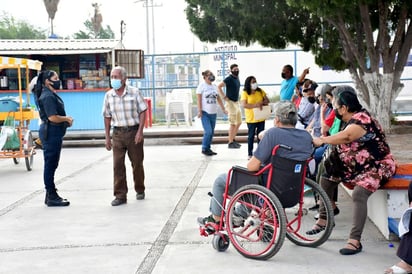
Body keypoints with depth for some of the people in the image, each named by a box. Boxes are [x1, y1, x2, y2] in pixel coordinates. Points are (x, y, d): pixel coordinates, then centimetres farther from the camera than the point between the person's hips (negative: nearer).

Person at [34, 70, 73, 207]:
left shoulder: (52, 95, 15)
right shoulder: (48, 97, -16)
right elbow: (53, 117, -23)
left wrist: (66, 119, 6)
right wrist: (67, 119, -8)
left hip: (54, 133, 10)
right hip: (50, 133, -10)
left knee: (52, 164, 14)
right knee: (50, 164, -4)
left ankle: (51, 195, 22)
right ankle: (51, 197, 2)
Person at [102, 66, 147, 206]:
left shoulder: (134, 92, -5)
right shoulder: (108, 96, 3)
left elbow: (143, 112, -4)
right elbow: (107, 117, 8)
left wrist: (140, 131, -12)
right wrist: (107, 137, 5)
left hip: (134, 131, -2)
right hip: (118, 133, 2)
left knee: (137, 163, 9)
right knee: (118, 165, -3)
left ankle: (140, 190, 28)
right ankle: (120, 195, 2)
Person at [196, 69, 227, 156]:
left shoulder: (214, 86, 12)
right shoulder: (202, 85, -5)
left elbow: (218, 98, 18)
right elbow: (199, 99, -8)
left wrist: (223, 109, 16)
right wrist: (199, 111, -15)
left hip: (213, 113, 6)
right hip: (205, 113, -6)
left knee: (211, 132, 8)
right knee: (208, 131, -13)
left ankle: (208, 149, 18)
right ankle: (204, 149, 1)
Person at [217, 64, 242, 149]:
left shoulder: (237, 78, 12)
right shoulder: (229, 79, -14)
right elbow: (219, 87, -21)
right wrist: (224, 97, -20)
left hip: (236, 102, 9)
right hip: (231, 103, -9)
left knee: (239, 122, 13)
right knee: (233, 123, -7)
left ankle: (232, 139, 23)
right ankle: (230, 143, -1)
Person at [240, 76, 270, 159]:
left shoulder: (260, 91, 7)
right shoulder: (245, 93, -7)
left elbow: (267, 100, 8)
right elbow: (244, 105, -18)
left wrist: (262, 103, -14)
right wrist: (255, 105, -26)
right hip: (251, 119, -4)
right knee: (251, 136, 3)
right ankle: (250, 154, 10)